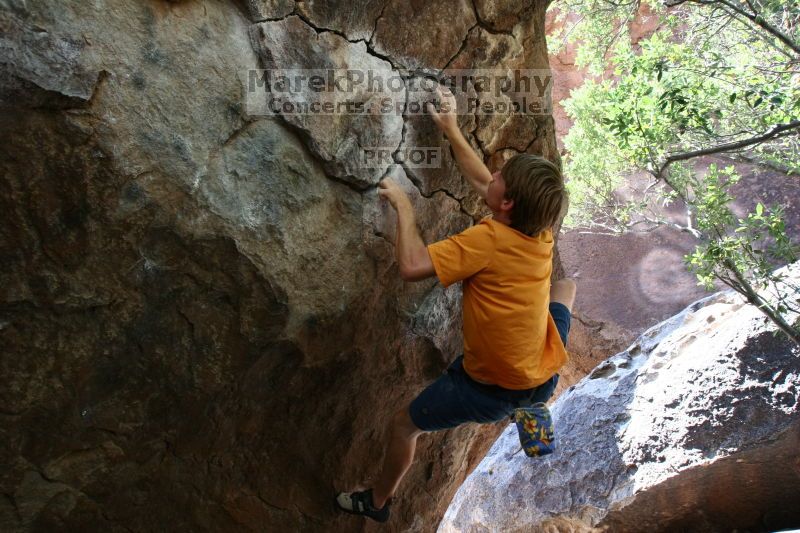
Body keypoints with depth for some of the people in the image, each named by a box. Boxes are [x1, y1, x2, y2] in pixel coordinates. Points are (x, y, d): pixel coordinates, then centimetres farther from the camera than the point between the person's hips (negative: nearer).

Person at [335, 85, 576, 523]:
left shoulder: (489, 239, -28)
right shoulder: (542, 230, -6)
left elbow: (412, 266, -33)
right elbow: (483, 183, 8)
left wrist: (404, 207, -19)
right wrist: (451, 130, 14)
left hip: (492, 388, -6)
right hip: (546, 375, 6)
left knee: (404, 423, 15)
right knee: (565, 286, 29)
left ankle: (377, 502, 40)